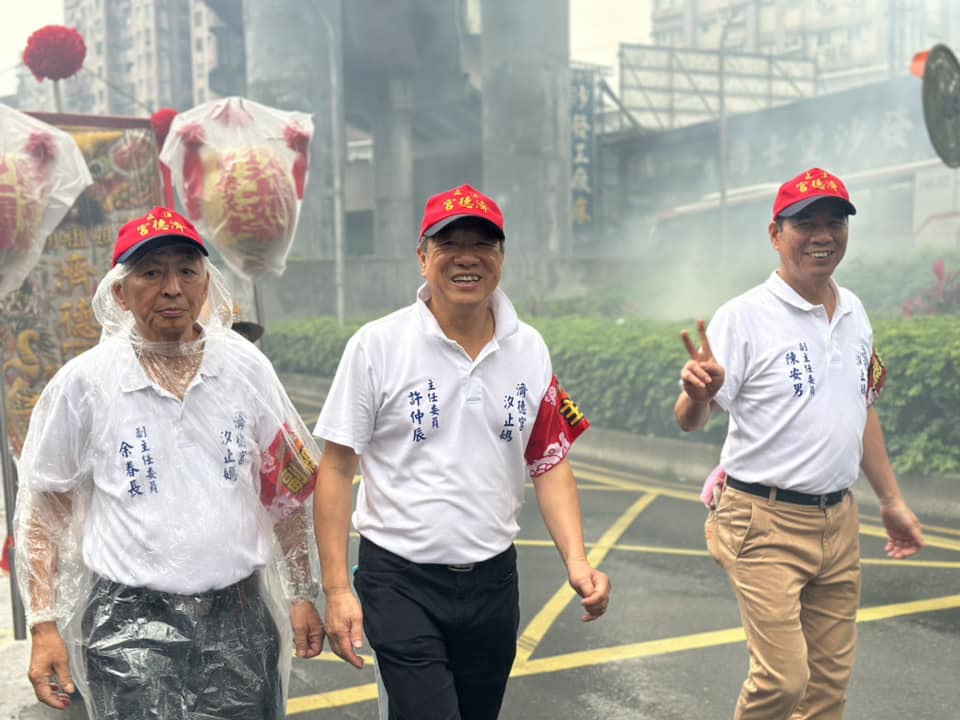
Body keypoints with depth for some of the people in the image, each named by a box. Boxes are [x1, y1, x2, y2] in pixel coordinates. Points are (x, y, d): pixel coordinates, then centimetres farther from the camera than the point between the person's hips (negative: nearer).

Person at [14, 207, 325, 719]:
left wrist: (302, 594, 9)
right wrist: (43, 627, -2)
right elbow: (41, 511, 2)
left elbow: (285, 490, 9)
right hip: (132, 620, -2)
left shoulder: (246, 366, 1)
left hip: (239, 613, 2)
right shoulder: (82, 383, -5)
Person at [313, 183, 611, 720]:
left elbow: (550, 463, 6)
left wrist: (577, 560, -7)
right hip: (400, 580, -4)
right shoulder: (377, 346, -9)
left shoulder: (529, 350, 2)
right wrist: (337, 589, -10)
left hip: (494, 579, 4)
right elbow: (337, 469, -7)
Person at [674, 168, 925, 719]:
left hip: (838, 518, 7)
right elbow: (690, 421, -15)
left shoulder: (854, 312, 8)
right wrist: (697, 394, -38)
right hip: (766, 523, -6)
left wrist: (892, 500, 20)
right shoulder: (745, 317, -12)